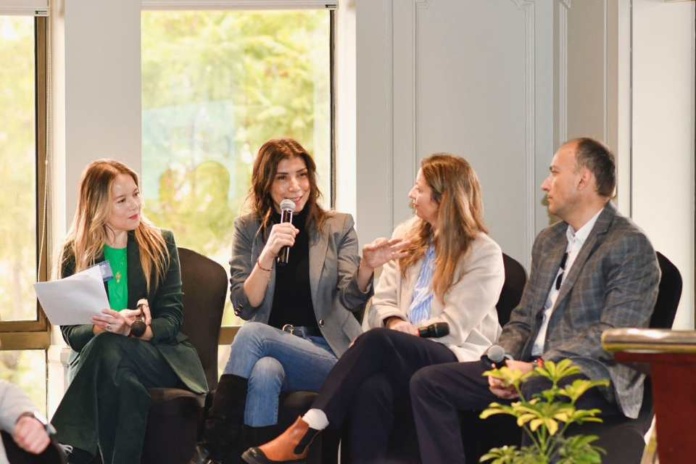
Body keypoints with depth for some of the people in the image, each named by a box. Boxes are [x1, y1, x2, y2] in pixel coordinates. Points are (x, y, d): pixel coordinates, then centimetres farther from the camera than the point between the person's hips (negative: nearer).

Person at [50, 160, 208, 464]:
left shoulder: (161, 244, 7)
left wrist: (137, 331, -23)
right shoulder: (75, 253, 7)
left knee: (110, 350, -36)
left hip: (160, 356, 0)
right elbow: (70, 331, 1)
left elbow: (172, 318, -1)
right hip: (93, 357, 0)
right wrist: (100, 329, -23)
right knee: (125, 381, -38)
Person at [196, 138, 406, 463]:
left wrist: (366, 266, -26)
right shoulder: (248, 228, 9)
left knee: (252, 334, -29)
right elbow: (244, 305, 1)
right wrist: (267, 255, -16)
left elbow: (351, 299, -4)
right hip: (270, 350, 1)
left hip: (329, 356, -1)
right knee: (263, 372, -37)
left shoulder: (338, 226, 6)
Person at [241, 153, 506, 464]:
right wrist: (396, 323, -9)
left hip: (456, 358, -4)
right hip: (406, 357, 4)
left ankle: (302, 434, -39)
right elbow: (383, 301, 12)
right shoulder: (408, 235, 20)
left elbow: (454, 325, -7)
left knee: (376, 342, -35)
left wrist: (406, 331, -10)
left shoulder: (485, 254, 0)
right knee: (372, 386, -35)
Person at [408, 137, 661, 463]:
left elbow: (613, 335, -15)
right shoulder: (548, 240, 21)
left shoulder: (630, 245, -6)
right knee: (428, 382, -5)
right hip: (533, 369, 8)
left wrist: (538, 368, -20)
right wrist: (504, 363, -1)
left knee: (537, 391, -41)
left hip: (594, 379, -8)